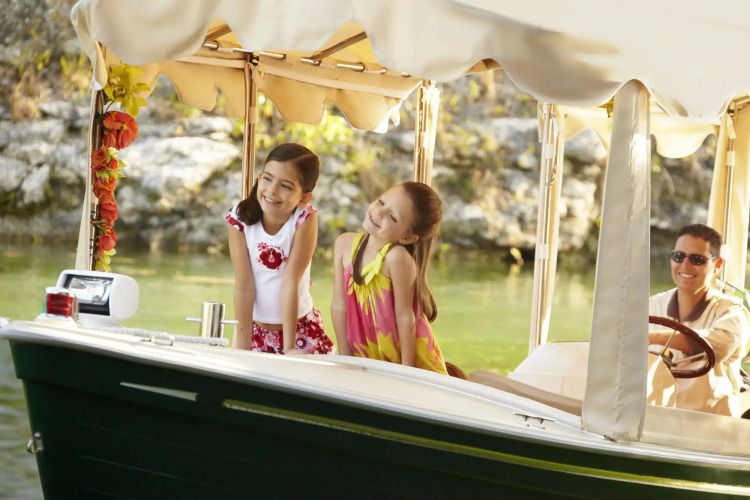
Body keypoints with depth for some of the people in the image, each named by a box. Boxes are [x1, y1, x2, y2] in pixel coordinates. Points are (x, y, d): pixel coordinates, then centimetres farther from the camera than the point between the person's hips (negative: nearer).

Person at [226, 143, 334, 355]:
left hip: (300, 328, -1)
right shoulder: (239, 218, -17)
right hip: (255, 328, 1)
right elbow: (244, 287, -16)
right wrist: (242, 346, -17)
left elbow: (290, 282, -23)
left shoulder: (305, 219, -20)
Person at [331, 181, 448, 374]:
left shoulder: (397, 257, -25)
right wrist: (344, 359, -2)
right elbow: (339, 305, -3)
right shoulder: (345, 244, -7)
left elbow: (404, 317, -20)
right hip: (367, 358, 5)